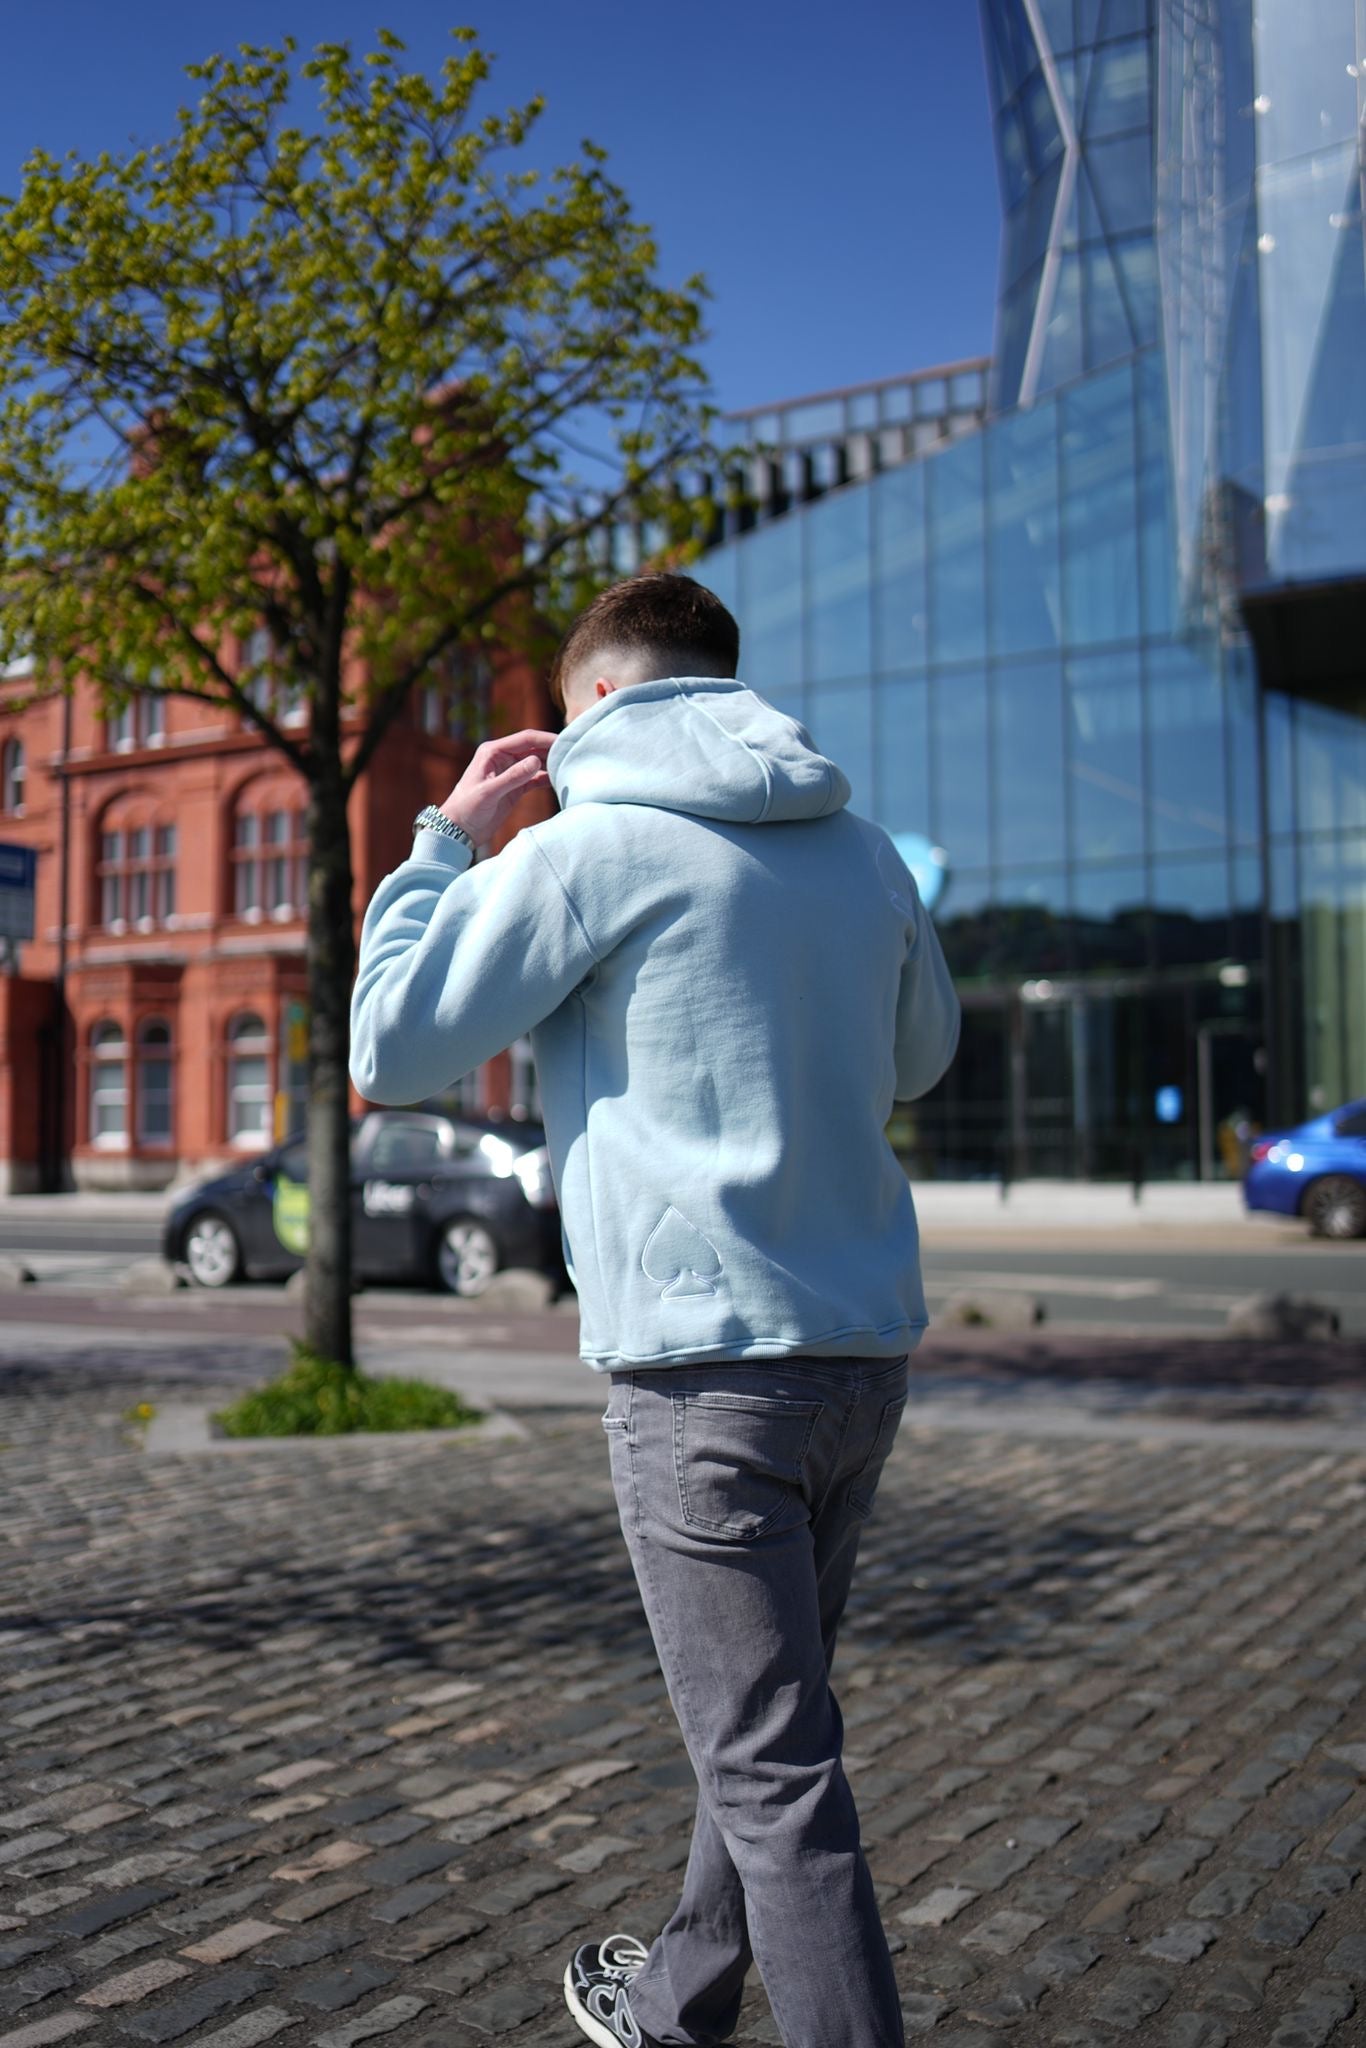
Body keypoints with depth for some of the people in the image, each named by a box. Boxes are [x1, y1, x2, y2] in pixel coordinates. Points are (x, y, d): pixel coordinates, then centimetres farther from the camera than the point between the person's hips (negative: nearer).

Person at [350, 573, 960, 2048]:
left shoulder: (592, 846, -9)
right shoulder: (864, 850, 10)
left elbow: (391, 1051, -4)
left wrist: (444, 839, 5)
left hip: (704, 1364, -8)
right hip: (867, 1347, 8)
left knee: (775, 1772, 0)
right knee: (767, 1726, 22)